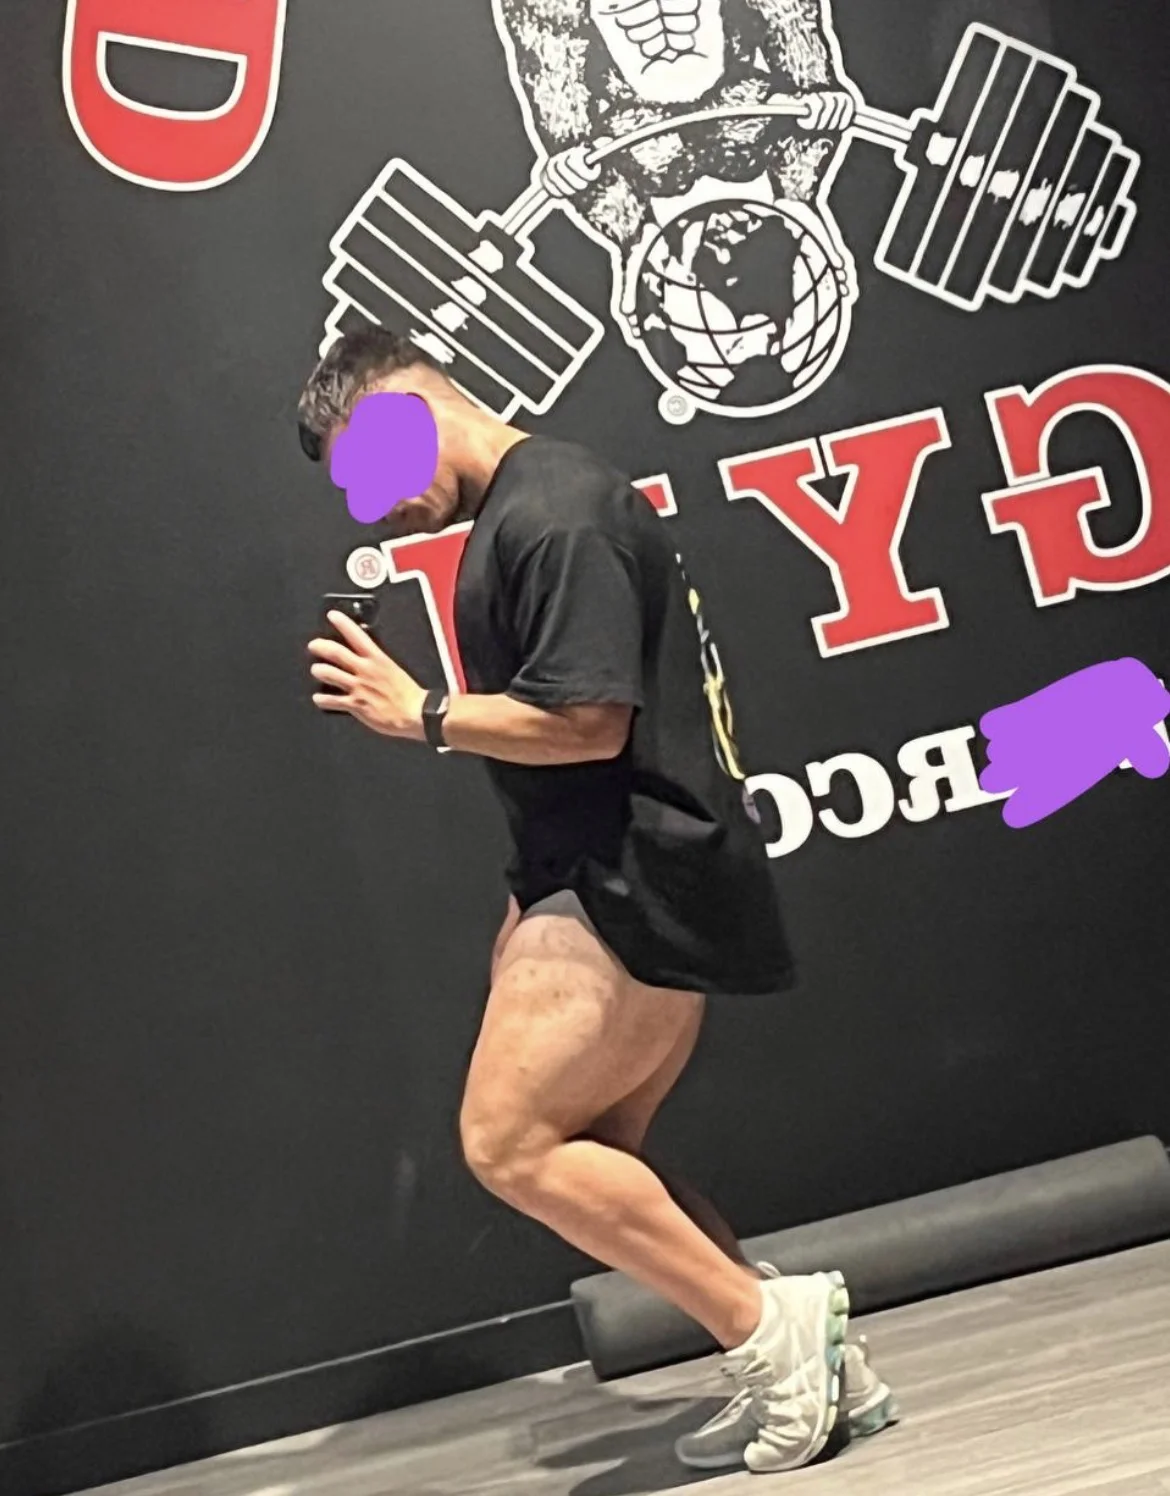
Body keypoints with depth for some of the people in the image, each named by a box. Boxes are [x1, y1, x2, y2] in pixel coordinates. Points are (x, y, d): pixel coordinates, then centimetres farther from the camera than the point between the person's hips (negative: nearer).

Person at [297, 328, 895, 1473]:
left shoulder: (555, 515, -16)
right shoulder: (516, 513, 17)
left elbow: (589, 724, -23)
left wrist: (422, 714, -11)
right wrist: (532, 910, 24)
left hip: (636, 883, -11)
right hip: (605, 883, 11)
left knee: (509, 1142, -13)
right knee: (594, 1165, 12)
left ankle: (770, 1327, -4)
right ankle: (808, 1371, 17)